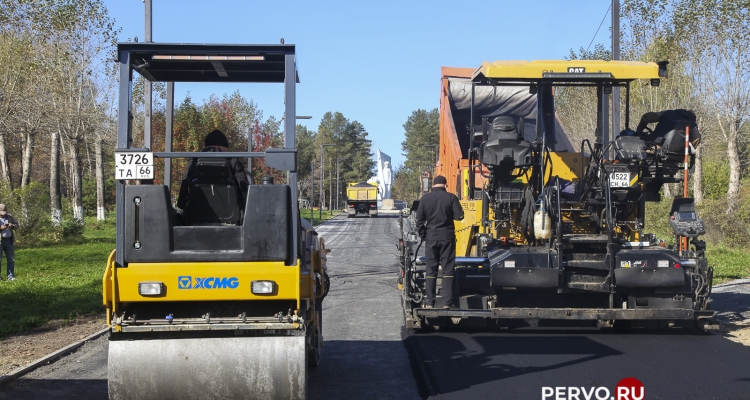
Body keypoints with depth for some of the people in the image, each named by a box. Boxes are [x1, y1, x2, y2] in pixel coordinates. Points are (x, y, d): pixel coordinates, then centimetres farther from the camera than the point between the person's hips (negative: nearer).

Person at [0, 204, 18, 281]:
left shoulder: (9, 217, 12)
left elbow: (16, 225, 14)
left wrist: (12, 225, -9)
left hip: (8, 240, 4)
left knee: (11, 259, 3)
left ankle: (10, 276, 9)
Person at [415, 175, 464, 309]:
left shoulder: (425, 198, 1)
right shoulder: (451, 197, -6)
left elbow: (419, 220, 1)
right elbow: (459, 216, -7)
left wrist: (423, 236, 10)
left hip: (431, 238, 2)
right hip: (447, 237, -2)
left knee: (431, 271, 7)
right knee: (448, 270, 3)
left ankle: (430, 302, 6)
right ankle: (447, 303, 1)